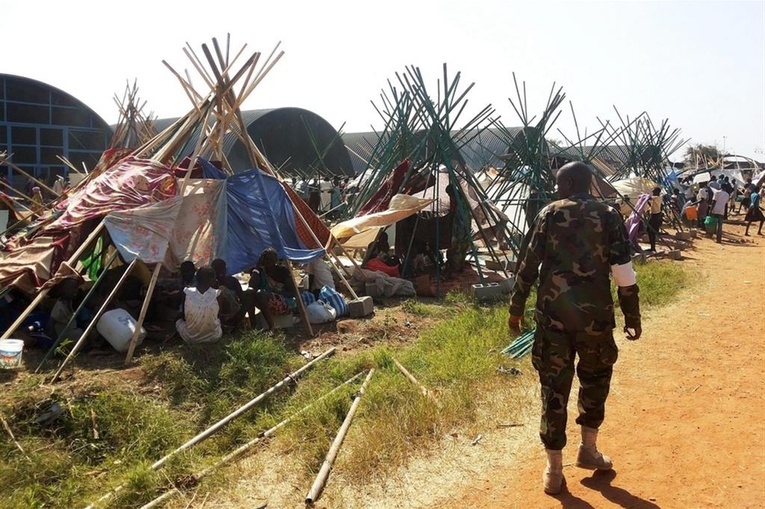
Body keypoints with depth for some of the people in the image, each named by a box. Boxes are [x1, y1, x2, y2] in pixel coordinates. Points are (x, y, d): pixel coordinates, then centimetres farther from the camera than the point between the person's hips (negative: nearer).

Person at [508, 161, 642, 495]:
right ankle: (588, 449, 33)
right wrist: (632, 317, 9)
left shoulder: (549, 215, 2)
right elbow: (624, 274, -1)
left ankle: (554, 470, 12)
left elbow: (528, 265, 0)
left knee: (554, 385, 6)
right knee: (595, 378, 23)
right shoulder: (609, 217, 3)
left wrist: (516, 308, 9)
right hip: (595, 313, 1)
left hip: (553, 312, 0)